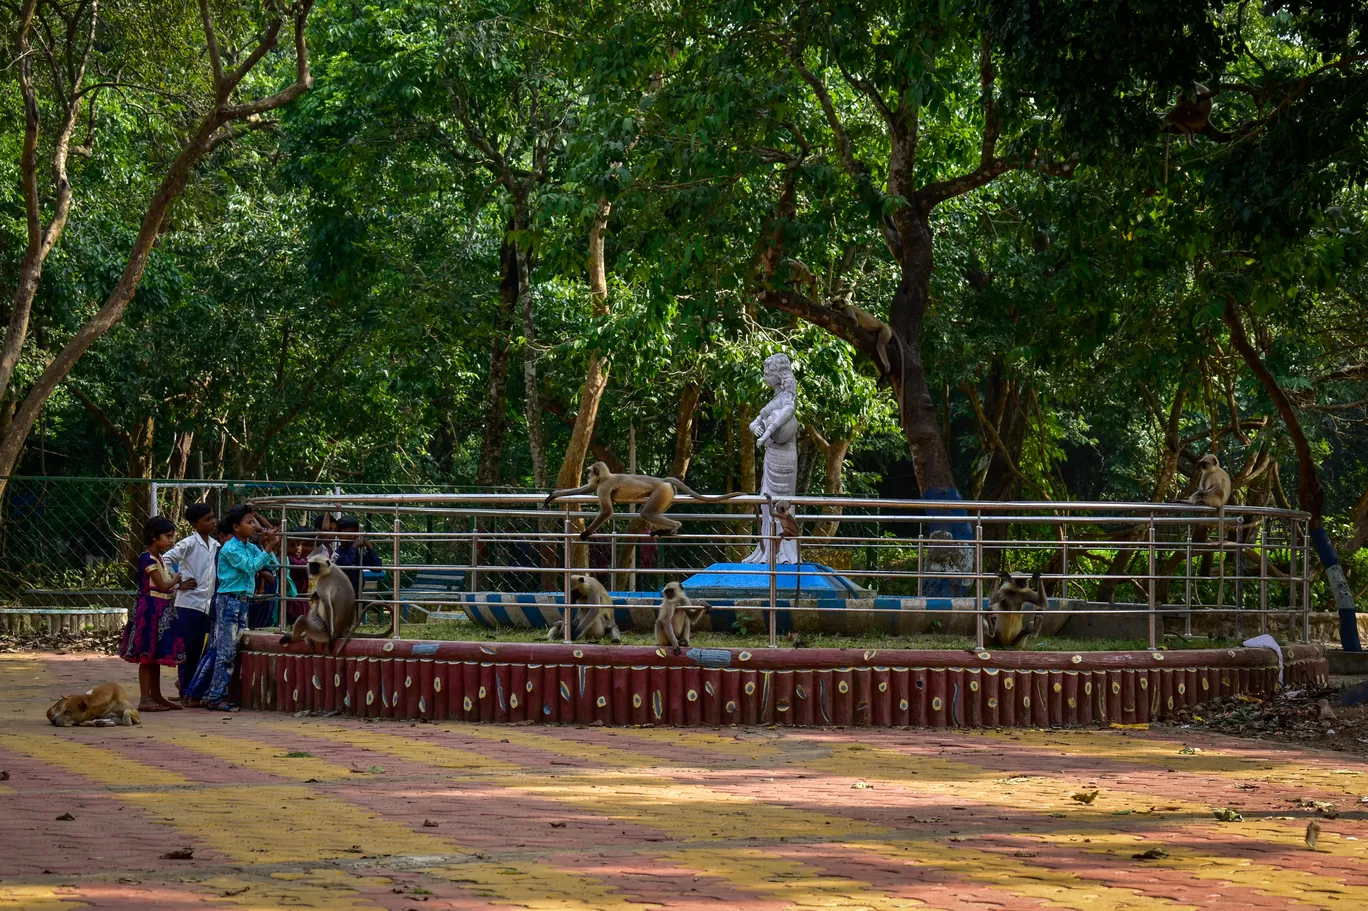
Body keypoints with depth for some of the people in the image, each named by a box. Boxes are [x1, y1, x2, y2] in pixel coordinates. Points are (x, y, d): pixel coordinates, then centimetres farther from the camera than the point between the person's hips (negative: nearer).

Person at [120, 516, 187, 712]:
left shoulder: (158, 558, 16)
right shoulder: (148, 559, -14)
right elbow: (163, 586, -16)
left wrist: (177, 585, 6)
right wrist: (176, 579, 1)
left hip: (161, 611, 10)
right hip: (150, 609, -10)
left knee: (155, 656, 13)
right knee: (147, 655, -7)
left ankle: (156, 696, 18)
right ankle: (145, 699, -6)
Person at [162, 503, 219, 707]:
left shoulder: (215, 545, 11)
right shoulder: (189, 543, -9)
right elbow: (165, 560, -16)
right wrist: (178, 583, -13)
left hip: (206, 604, 6)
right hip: (189, 603, -6)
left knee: (198, 650, 10)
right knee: (187, 649, -1)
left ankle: (185, 682, 24)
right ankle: (185, 693, 4)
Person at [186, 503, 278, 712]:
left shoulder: (251, 548, 12)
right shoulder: (230, 549, -12)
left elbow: (272, 565, 10)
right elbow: (251, 566, -19)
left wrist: (267, 547, -3)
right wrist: (268, 548, -18)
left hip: (243, 602, 8)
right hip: (229, 601, -8)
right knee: (226, 651, -6)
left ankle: (209, 694, 14)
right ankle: (215, 697, -2)